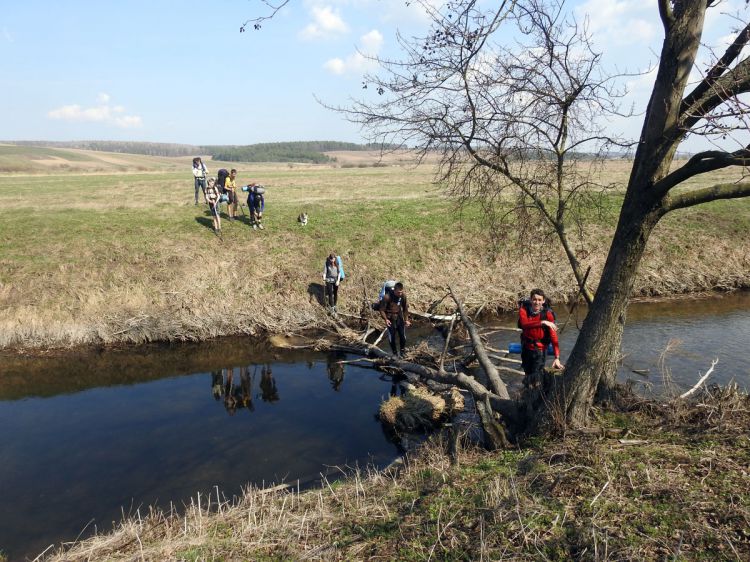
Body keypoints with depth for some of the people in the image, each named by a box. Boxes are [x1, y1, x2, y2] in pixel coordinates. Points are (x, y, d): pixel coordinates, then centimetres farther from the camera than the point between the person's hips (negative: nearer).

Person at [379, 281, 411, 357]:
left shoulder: (403, 296, -8)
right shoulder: (387, 297, -22)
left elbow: (405, 308, 8)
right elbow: (382, 309, -12)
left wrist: (406, 320, 5)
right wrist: (386, 319, -22)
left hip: (400, 319, 4)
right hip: (390, 320, -4)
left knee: (403, 337, 7)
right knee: (392, 338, 3)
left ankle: (402, 352, 28)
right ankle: (395, 353, 23)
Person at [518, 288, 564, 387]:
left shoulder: (547, 313, -17)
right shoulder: (524, 309, -12)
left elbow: (553, 336, -22)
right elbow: (524, 323, -33)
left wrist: (557, 358, -29)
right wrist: (542, 322, -42)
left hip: (540, 348, -3)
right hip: (526, 346, 3)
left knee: (535, 378, -12)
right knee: (528, 372, 21)